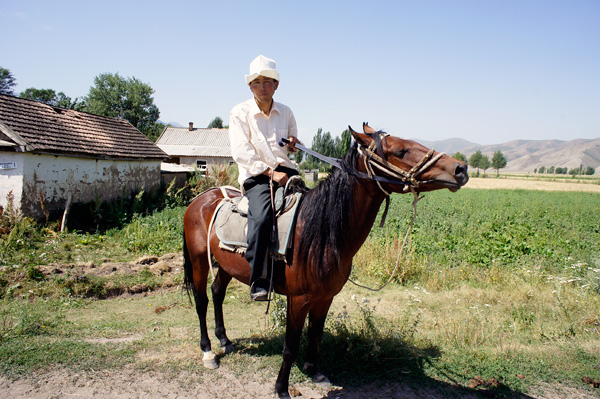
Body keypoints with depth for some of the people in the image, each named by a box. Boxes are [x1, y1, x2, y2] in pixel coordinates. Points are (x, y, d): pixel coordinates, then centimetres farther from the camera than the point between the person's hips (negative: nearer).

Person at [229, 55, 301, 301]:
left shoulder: (286, 112, 15)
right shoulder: (240, 113, 2)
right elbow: (241, 153, -7)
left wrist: (293, 145, 1)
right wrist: (271, 172, -16)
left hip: (285, 172, 5)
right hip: (256, 176, -4)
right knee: (261, 217, -32)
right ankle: (258, 281, -24)